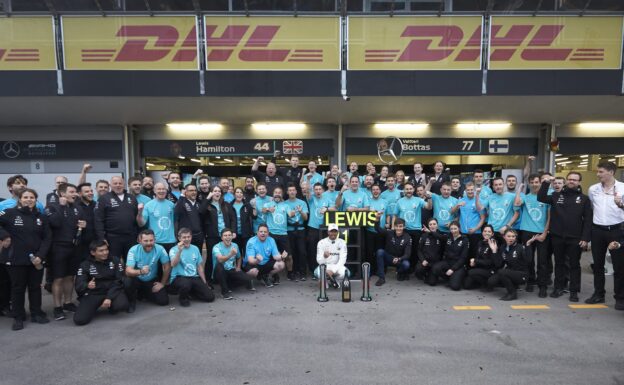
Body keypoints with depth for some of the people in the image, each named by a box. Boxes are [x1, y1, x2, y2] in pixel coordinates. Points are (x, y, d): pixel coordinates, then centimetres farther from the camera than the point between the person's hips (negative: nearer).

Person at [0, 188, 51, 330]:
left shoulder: (41, 217, 5)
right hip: (16, 259, -3)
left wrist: (40, 255, -8)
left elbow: (47, 238, 2)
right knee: (18, 288, 8)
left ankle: (36, 314, 24)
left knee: (35, 287, 11)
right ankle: (18, 317, 20)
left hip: (36, 259, 3)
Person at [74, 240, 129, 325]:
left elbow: (118, 281, -4)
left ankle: (111, 307, 6)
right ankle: (94, 307, 12)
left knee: (122, 305, -31)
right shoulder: (85, 265, 1)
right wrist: (87, 286, -32)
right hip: (93, 294, 0)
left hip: (112, 292, 0)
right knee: (79, 320, -21)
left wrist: (109, 298, -18)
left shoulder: (115, 261, 1)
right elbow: (79, 286, -7)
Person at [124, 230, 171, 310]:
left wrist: (162, 283, -5)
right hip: (137, 279, -2)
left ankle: (143, 294, 21)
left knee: (164, 301, -9)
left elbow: (167, 266, -8)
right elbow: (128, 271, -31)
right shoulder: (133, 250, -23)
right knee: (127, 282, -35)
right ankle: (132, 301, -1)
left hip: (152, 280, 2)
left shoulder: (160, 249, -20)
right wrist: (141, 271, -51)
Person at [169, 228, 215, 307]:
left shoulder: (195, 248, 9)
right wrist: (179, 251, -37)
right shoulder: (174, 249, -5)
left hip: (194, 278, 5)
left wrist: (205, 283, 13)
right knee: (186, 284, -40)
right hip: (179, 278, -4)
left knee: (210, 296, -8)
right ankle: (183, 298, -4)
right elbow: (173, 264, -25)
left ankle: (189, 292, 17)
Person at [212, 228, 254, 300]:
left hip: (232, 271, 4)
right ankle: (225, 291, -20)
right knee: (219, 265, -37)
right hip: (220, 273, -3)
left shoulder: (235, 245, 3)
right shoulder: (217, 247, -14)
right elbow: (220, 259, -34)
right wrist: (231, 254, -51)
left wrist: (238, 267, 8)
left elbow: (239, 257, 23)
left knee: (248, 279, -22)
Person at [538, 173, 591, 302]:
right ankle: (558, 287, 22)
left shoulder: (584, 198, 2)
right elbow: (541, 198, -6)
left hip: (575, 238, -1)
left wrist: (585, 238, -9)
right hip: (557, 237, 2)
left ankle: (574, 291, 15)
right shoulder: (556, 195, 7)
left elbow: (588, 220, -1)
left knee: (574, 264, 6)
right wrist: (546, 183, -14)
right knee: (559, 263, 12)